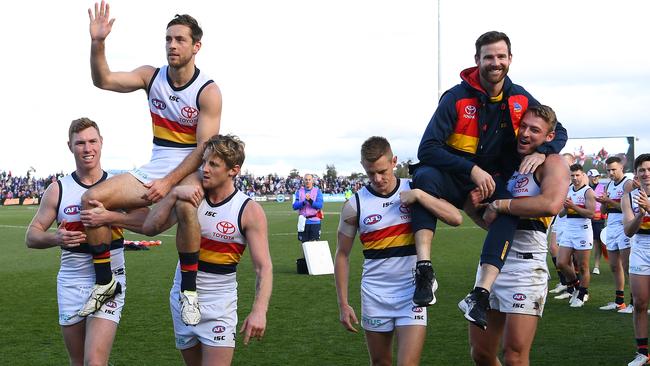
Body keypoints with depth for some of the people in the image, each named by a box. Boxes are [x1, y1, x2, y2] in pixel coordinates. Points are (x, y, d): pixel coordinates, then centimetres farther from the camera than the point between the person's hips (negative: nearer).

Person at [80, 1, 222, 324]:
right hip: (154, 169, 5)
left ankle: (189, 290, -25)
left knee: (185, 206, -40)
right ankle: (104, 283, -2)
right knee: (92, 198, -12)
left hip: (190, 170, -5)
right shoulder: (151, 76, 4)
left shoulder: (208, 91, -10)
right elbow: (103, 80, -4)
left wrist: (168, 182, -22)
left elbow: (204, 148, -15)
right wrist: (97, 44, -21)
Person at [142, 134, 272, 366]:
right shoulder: (191, 197, -2)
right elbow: (150, 228, -8)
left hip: (219, 303, -4)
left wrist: (259, 311, -31)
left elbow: (263, 267, -17)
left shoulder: (249, 211, -13)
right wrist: (174, 193, -20)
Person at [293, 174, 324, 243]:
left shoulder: (317, 191, 3)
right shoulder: (299, 192, 8)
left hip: (315, 222, -2)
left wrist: (310, 200, -23)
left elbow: (320, 205, -9)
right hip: (303, 221, 2)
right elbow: (295, 206, -3)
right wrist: (304, 201, -18)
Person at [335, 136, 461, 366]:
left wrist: (419, 196, -19)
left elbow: (456, 218, -10)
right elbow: (342, 255, 3)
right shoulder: (355, 205, -3)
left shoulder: (414, 190, -2)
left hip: (412, 292, -1)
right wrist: (343, 304, 0)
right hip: (375, 294, 1)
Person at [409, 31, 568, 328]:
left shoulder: (520, 99, 2)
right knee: (425, 176, -36)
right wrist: (472, 170, -26)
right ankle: (424, 269, -45)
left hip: (495, 181, 3)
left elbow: (558, 131, 10)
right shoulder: (457, 98, -11)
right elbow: (427, 149, -18)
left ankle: (480, 295, -41)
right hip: (455, 178, -2)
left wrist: (542, 152, -13)